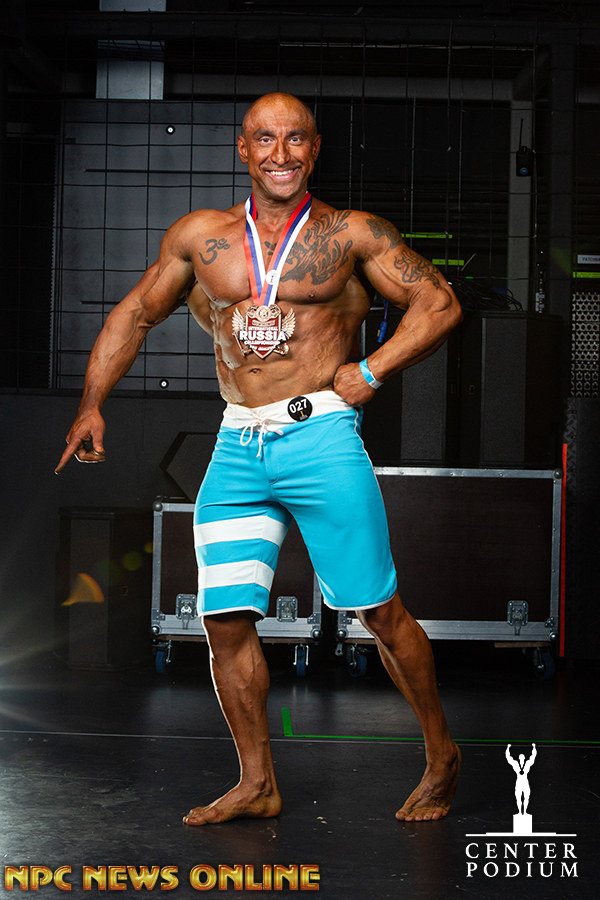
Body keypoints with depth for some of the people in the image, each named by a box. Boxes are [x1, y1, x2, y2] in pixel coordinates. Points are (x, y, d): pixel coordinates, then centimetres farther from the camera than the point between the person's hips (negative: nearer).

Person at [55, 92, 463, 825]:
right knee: (225, 619, 1)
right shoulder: (200, 237, 12)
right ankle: (256, 784, 15)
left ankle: (441, 758, 17)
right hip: (237, 448, 4)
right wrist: (91, 404, 10)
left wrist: (370, 371, -7)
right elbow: (133, 315, 20)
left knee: (378, 610, -2)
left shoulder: (350, 235, 3)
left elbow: (440, 304, 3)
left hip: (321, 433, -4)